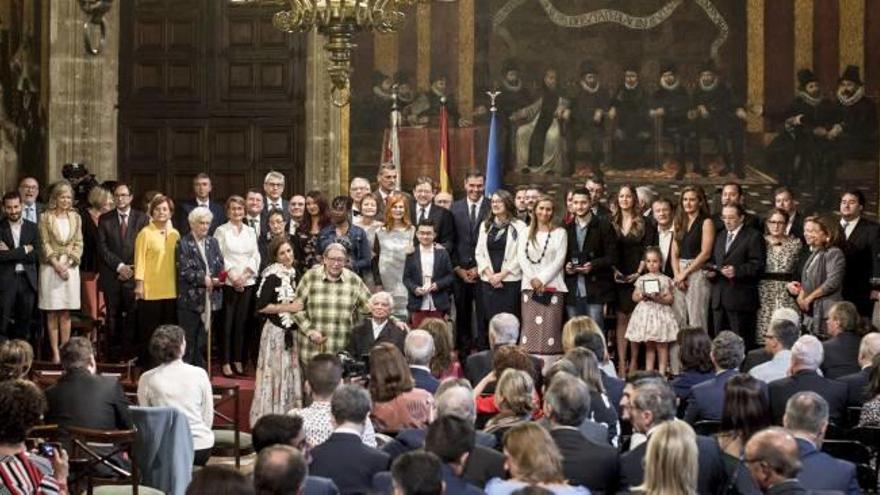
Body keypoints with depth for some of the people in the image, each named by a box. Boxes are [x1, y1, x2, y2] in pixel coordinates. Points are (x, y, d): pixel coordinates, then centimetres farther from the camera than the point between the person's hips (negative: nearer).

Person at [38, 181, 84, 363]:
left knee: (66, 314, 3)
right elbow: (45, 244, -3)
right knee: (52, 313, -2)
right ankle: (55, 353, -2)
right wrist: (57, 265, -13)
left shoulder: (75, 217, 9)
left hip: (70, 268, 2)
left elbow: (78, 244, 6)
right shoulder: (45, 217, 1)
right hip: (50, 268, -2)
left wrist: (68, 264, -8)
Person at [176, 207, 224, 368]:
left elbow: (220, 266, 9)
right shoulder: (184, 244, -3)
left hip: (210, 298, 5)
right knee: (189, 340, 0)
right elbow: (184, 270, -11)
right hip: (190, 299, -5)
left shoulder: (213, 243, 13)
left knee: (204, 340, 9)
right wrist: (203, 279, -17)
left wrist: (217, 279, -11)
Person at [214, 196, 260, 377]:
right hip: (228, 283, -3)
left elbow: (255, 256, 8)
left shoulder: (250, 232, 12)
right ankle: (226, 362, 1)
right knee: (227, 323, -3)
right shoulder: (221, 231, 1)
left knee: (241, 323, 6)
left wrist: (244, 276, -6)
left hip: (247, 282, 3)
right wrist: (232, 276, -13)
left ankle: (238, 360, 12)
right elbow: (219, 257, -5)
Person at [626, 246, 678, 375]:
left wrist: (658, 298, -18)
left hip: (661, 313, -3)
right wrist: (641, 296, -9)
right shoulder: (641, 279, 7)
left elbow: (670, 299, -3)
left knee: (661, 345, -1)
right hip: (645, 312, 3)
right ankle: (648, 371, 14)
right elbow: (634, 297, 11)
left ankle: (662, 372, 3)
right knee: (649, 345, 9)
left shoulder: (665, 280, -1)